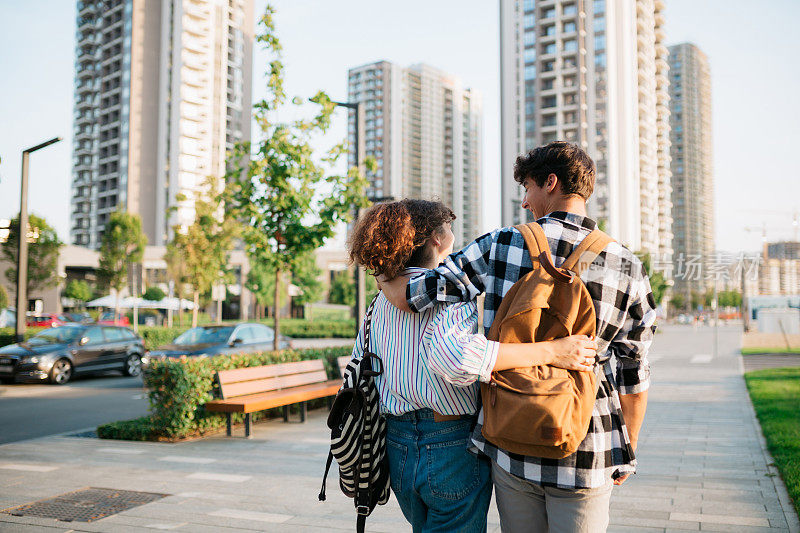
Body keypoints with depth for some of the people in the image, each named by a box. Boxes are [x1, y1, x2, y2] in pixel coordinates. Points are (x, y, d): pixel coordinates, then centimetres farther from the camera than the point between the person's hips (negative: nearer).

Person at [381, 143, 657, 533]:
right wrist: (628, 452, 14)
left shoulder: (499, 247, -7)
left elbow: (408, 296, -8)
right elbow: (634, 378, 1)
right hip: (585, 457, 0)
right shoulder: (626, 269, -4)